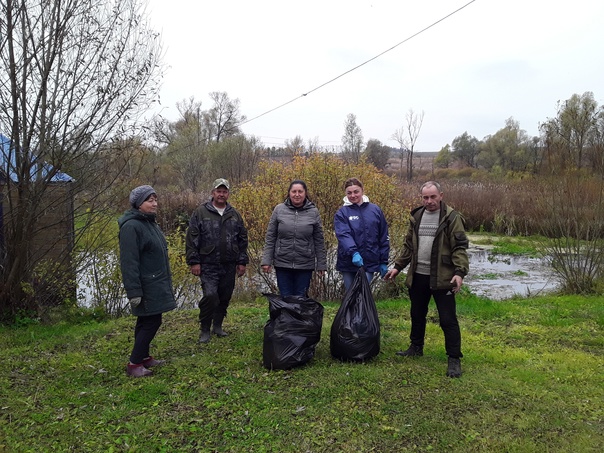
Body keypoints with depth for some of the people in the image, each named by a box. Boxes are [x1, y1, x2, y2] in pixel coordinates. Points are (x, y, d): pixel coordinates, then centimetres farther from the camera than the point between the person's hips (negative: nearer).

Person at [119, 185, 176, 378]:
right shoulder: (131, 226, -18)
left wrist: (166, 281, 23)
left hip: (156, 285, 9)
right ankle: (134, 364, 5)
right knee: (151, 322, -5)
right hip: (147, 286, -9)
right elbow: (129, 261, -22)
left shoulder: (150, 223, 13)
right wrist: (134, 291, -25)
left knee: (147, 321, 16)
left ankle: (144, 357, 28)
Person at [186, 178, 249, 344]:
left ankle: (218, 325, 31)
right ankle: (204, 330, 3)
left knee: (225, 297, 11)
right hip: (208, 265, -4)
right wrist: (194, 261, -8)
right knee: (210, 295, -15)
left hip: (229, 266, 4)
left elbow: (243, 240, 13)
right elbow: (192, 239, -4)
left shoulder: (234, 215, 10)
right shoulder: (201, 212, -2)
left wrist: (242, 262, 9)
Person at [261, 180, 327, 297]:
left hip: (305, 265, 0)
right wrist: (266, 260, -3)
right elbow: (270, 238, 3)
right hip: (282, 264, 0)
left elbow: (319, 241, 3)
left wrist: (321, 264, 3)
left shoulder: (313, 212, 0)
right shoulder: (279, 210, 0)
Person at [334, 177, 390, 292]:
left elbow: (384, 239, 7)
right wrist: (353, 252, -33)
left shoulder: (375, 210, 4)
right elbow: (343, 235, -17)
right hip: (348, 264, 0)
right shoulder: (342, 213, -1)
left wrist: (384, 262, 6)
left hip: (369, 263, 0)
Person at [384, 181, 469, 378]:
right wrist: (398, 266, 14)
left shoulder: (451, 217, -9)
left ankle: (454, 359, 10)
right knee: (417, 315, 18)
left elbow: (460, 248, -13)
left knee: (448, 319, -2)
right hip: (418, 275, 6)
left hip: (441, 278, -6)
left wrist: (460, 271, -24)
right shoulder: (417, 216, 9)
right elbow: (409, 245, 17)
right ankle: (416, 347, 37)